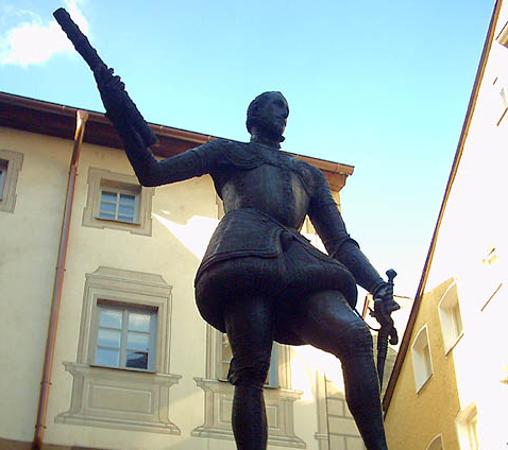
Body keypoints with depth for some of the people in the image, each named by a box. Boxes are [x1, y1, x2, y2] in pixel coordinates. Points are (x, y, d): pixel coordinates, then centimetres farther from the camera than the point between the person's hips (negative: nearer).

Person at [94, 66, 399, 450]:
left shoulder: (310, 174, 37)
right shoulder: (228, 151, 29)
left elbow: (341, 242, 27)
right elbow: (151, 173, 20)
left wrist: (380, 288, 8)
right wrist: (121, 116, 4)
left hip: (296, 258, 3)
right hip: (245, 249, -3)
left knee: (356, 335, -26)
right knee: (251, 371, -21)